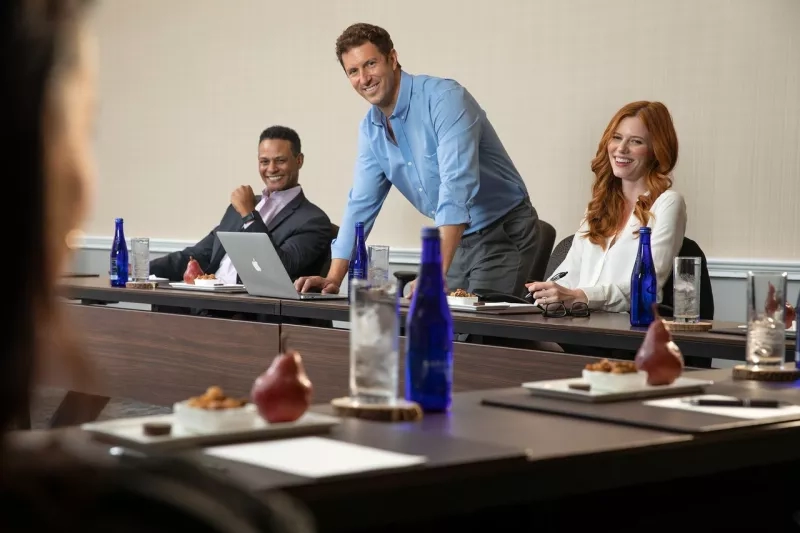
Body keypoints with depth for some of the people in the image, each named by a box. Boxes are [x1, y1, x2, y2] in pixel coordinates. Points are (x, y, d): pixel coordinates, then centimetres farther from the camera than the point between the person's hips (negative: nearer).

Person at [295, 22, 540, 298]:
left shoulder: (444, 97, -22)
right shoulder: (370, 129, 3)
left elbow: (457, 185, -33)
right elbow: (361, 205, 8)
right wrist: (333, 279, -3)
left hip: (504, 233, -7)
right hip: (456, 239, 7)